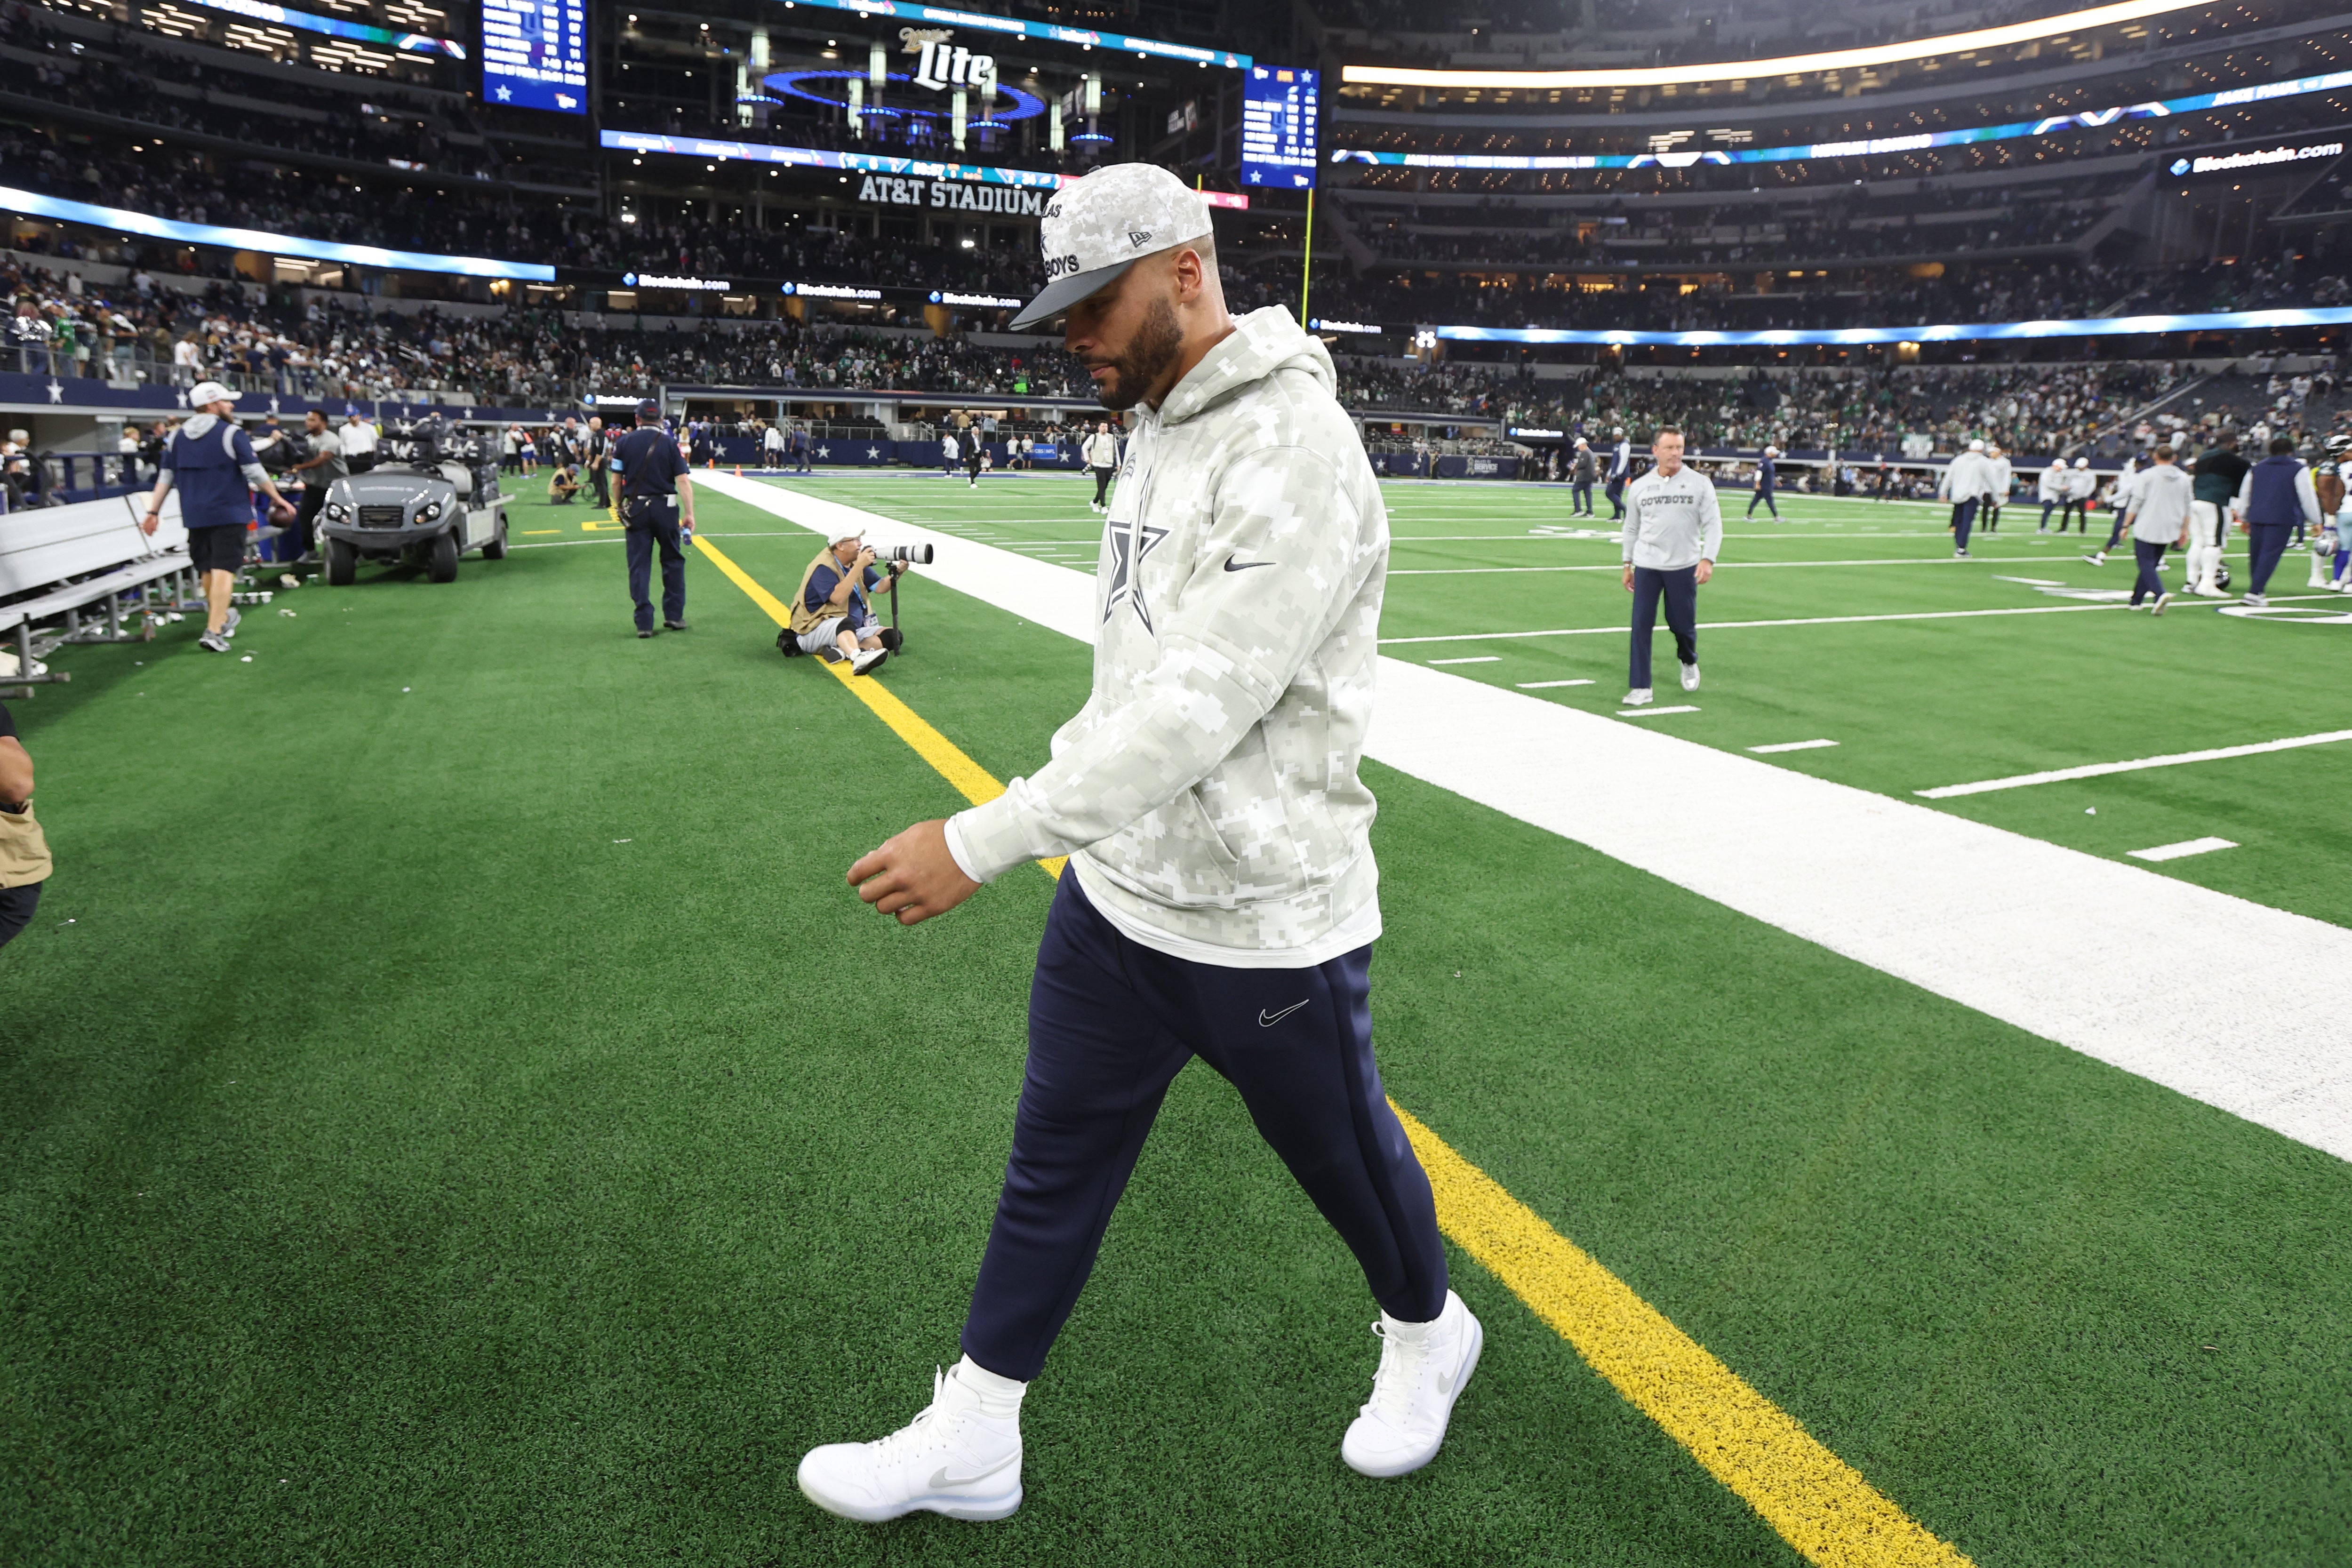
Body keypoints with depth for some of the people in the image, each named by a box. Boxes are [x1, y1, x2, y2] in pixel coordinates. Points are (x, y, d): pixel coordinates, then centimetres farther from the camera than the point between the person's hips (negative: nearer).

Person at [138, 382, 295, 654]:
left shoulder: (177, 436, 11)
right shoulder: (232, 434, -7)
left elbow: (166, 477, 12)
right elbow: (255, 473, -10)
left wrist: (153, 512, 15)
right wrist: (277, 498, 1)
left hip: (194, 516, 6)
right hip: (228, 514, -6)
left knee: (208, 570, 19)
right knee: (223, 571, -9)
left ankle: (222, 618, 36)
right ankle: (214, 632, -17)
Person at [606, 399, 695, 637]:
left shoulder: (623, 443, 3)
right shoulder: (670, 443, -1)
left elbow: (616, 481, 4)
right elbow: (683, 480, -9)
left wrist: (620, 510, 17)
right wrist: (690, 513, -9)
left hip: (635, 509, 1)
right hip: (665, 508, -1)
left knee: (639, 566, 3)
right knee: (673, 561, 13)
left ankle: (644, 623, 0)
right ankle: (674, 616, 13)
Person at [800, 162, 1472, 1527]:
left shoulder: (1295, 451, -22)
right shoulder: (1162, 433, 9)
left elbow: (1200, 704, -30)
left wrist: (983, 842, -30)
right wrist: (1043, 800, 21)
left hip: (1264, 927, -8)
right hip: (1115, 896, 8)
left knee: (1342, 1154, 17)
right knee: (1054, 1169, 16)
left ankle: (1429, 1333, 48)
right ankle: (972, 1443, 34)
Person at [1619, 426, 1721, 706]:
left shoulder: (1700, 483, -1)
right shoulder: (1639, 487, 5)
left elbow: (1713, 525, -2)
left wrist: (1707, 560, -14)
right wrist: (1628, 564, 12)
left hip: (1684, 567, -1)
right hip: (1646, 567, 1)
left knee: (1683, 625, 6)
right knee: (1641, 625, -6)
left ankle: (1689, 663, 39)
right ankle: (1640, 688, -2)